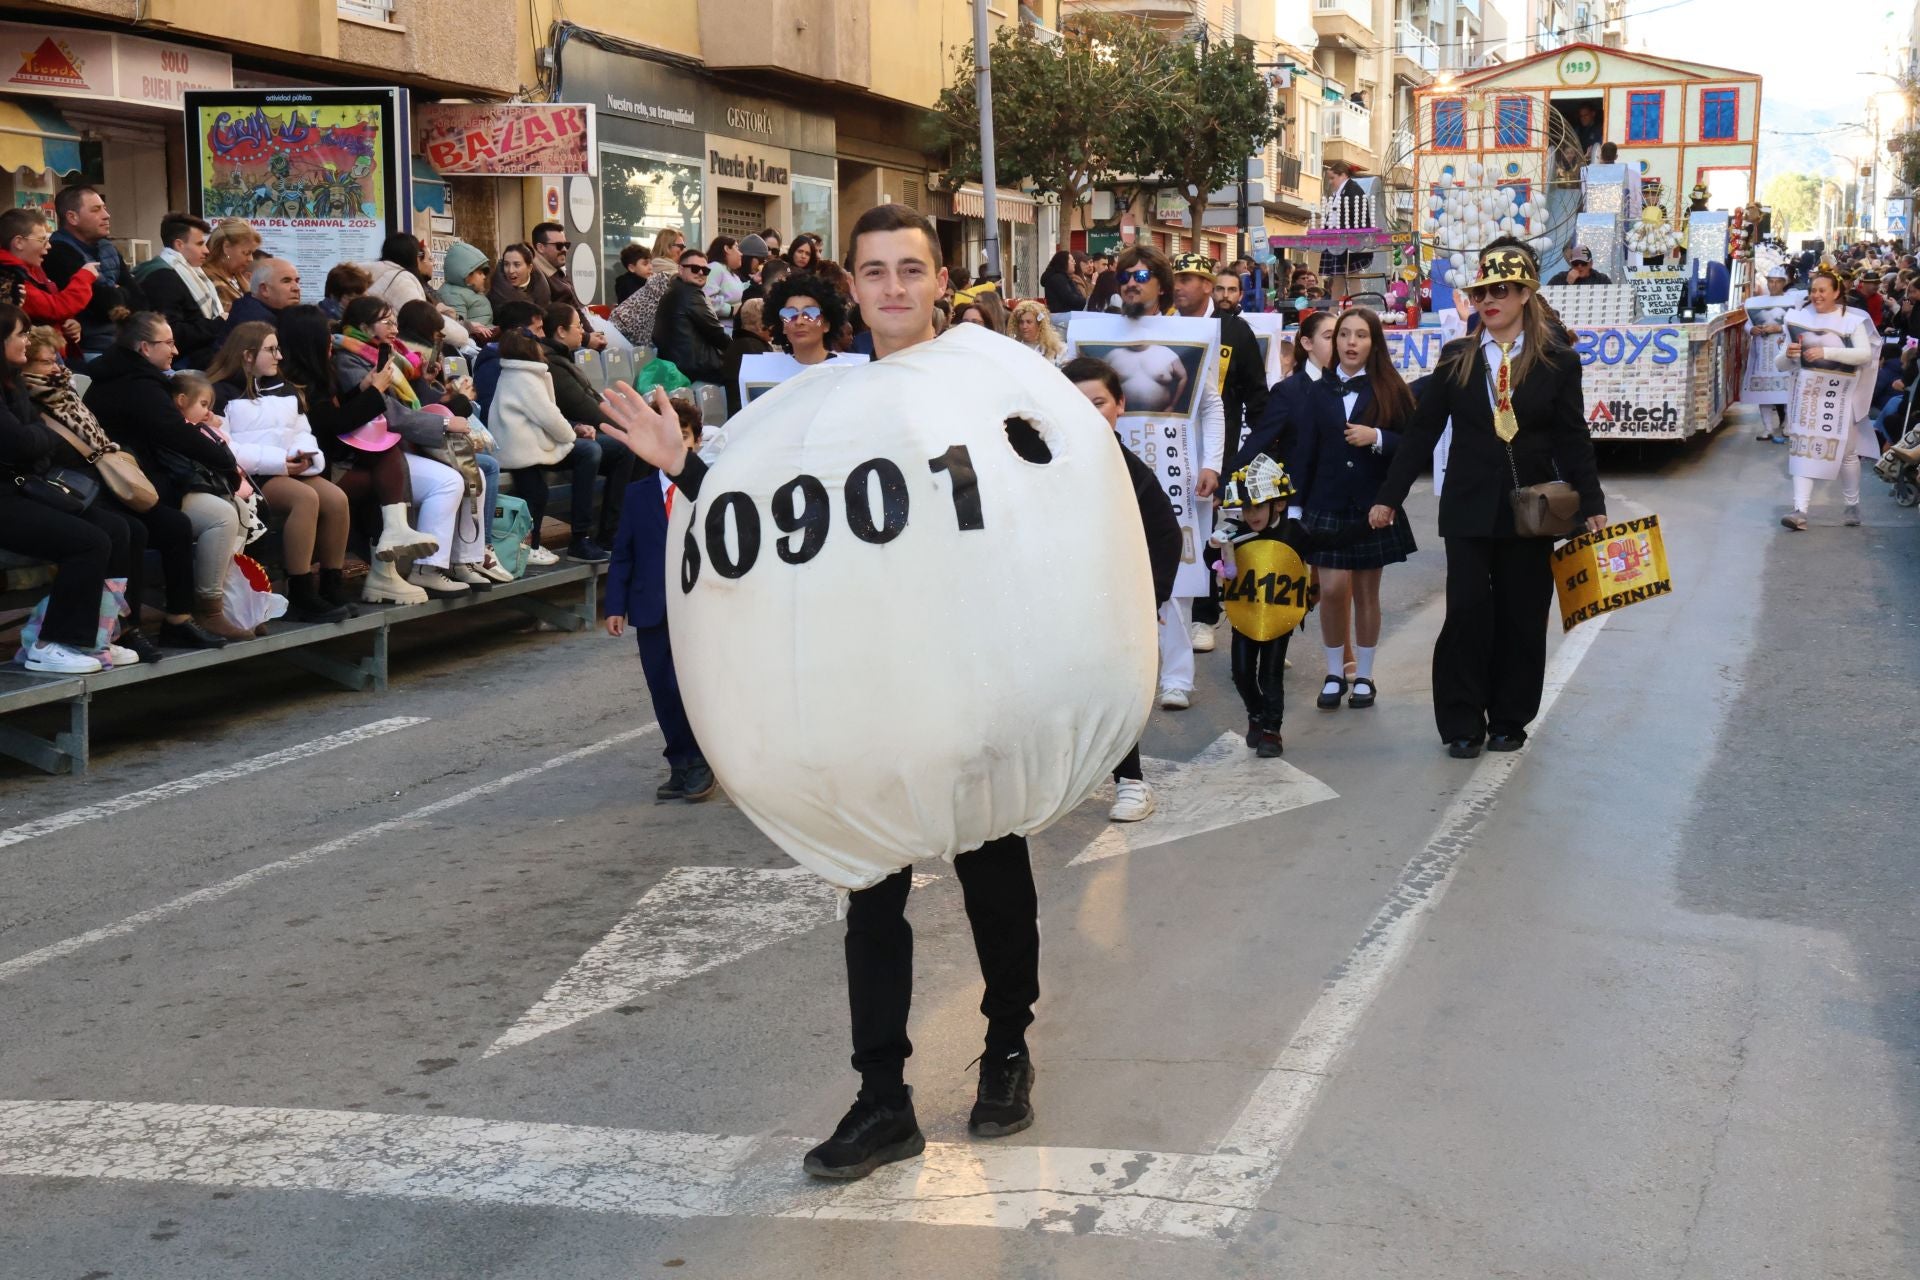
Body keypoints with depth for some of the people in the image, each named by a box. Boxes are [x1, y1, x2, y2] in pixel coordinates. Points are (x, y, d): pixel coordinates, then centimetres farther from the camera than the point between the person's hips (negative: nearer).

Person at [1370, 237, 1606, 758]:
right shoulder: (1456, 359, 3)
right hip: (1469, 508, 0)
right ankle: (1462, 723, 8)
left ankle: (1509, 719, 20)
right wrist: (1388, 496, 2)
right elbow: (1422, 431, 5)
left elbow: (1573, 439, 1)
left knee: (1521, 617, 7)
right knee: (1467, 612, -3)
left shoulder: (1558, 362, 0)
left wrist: (1591, 505, -4)